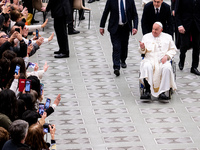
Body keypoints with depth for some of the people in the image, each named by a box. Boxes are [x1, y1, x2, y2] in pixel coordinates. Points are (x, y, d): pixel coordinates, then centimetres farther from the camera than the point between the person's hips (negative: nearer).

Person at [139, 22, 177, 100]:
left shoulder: (167, 37, 17)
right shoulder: (146, 37, 18)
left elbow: (173, 50, 14)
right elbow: (143, 51, 14)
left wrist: (167, 56, -5)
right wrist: (142, 48, -11)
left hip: (163, 60, 0)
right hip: (150, 59, 0)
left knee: (167, 68, -35)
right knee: (147, 67, -35)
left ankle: (162, 92, -37)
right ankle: (147, 91, -40)